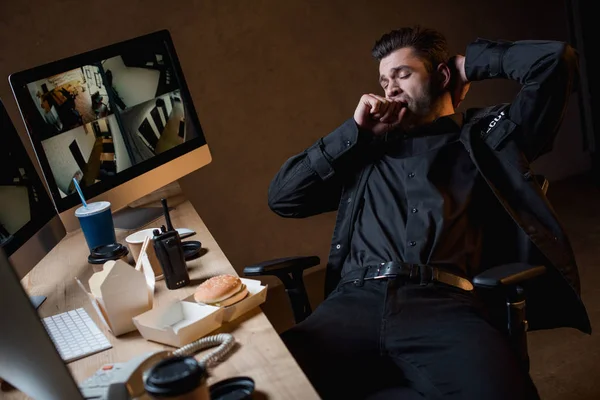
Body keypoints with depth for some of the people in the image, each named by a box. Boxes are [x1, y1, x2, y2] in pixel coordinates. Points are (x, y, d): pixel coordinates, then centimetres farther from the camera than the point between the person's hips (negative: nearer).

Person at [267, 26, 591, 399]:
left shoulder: (484, 134, 21)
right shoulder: (368, 149, 28)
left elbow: (556, 60, 11)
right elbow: (282, 197, 22)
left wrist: (471, 63, 25)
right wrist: (354, 132, 17)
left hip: (443, 302, 0)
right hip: (356, 301, 1)